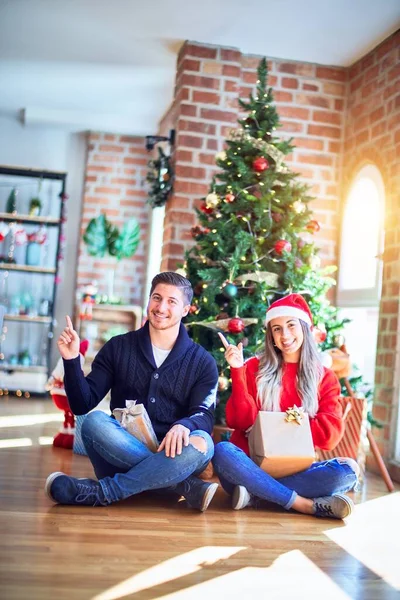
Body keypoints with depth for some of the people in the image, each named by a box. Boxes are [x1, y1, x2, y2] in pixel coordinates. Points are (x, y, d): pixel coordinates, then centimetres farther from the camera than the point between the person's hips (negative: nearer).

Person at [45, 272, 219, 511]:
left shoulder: (203, 362, 5)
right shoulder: (118, 347, 6)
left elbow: (205, 415, -8)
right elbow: (83, 406, 2)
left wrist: (184, 425, -32)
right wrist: (72, 361, -14)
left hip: (172, 454, 0)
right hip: (119, 455, 1)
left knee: (201, 444, -33)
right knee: (94, 421, -30)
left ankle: (98, 492, -27)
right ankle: (189, 487, -33)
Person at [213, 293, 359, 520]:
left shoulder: (325, 377, 9)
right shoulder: (255, 368, 6)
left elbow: (330, 434, -1)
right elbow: (242, 421, -5)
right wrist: (237, 371, -12)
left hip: (294, 469, 1)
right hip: (253, 464, -1)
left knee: (349, 469, -26)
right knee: (222, 452, -33)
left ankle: (257, 494, -26)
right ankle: (306, 504, -31)